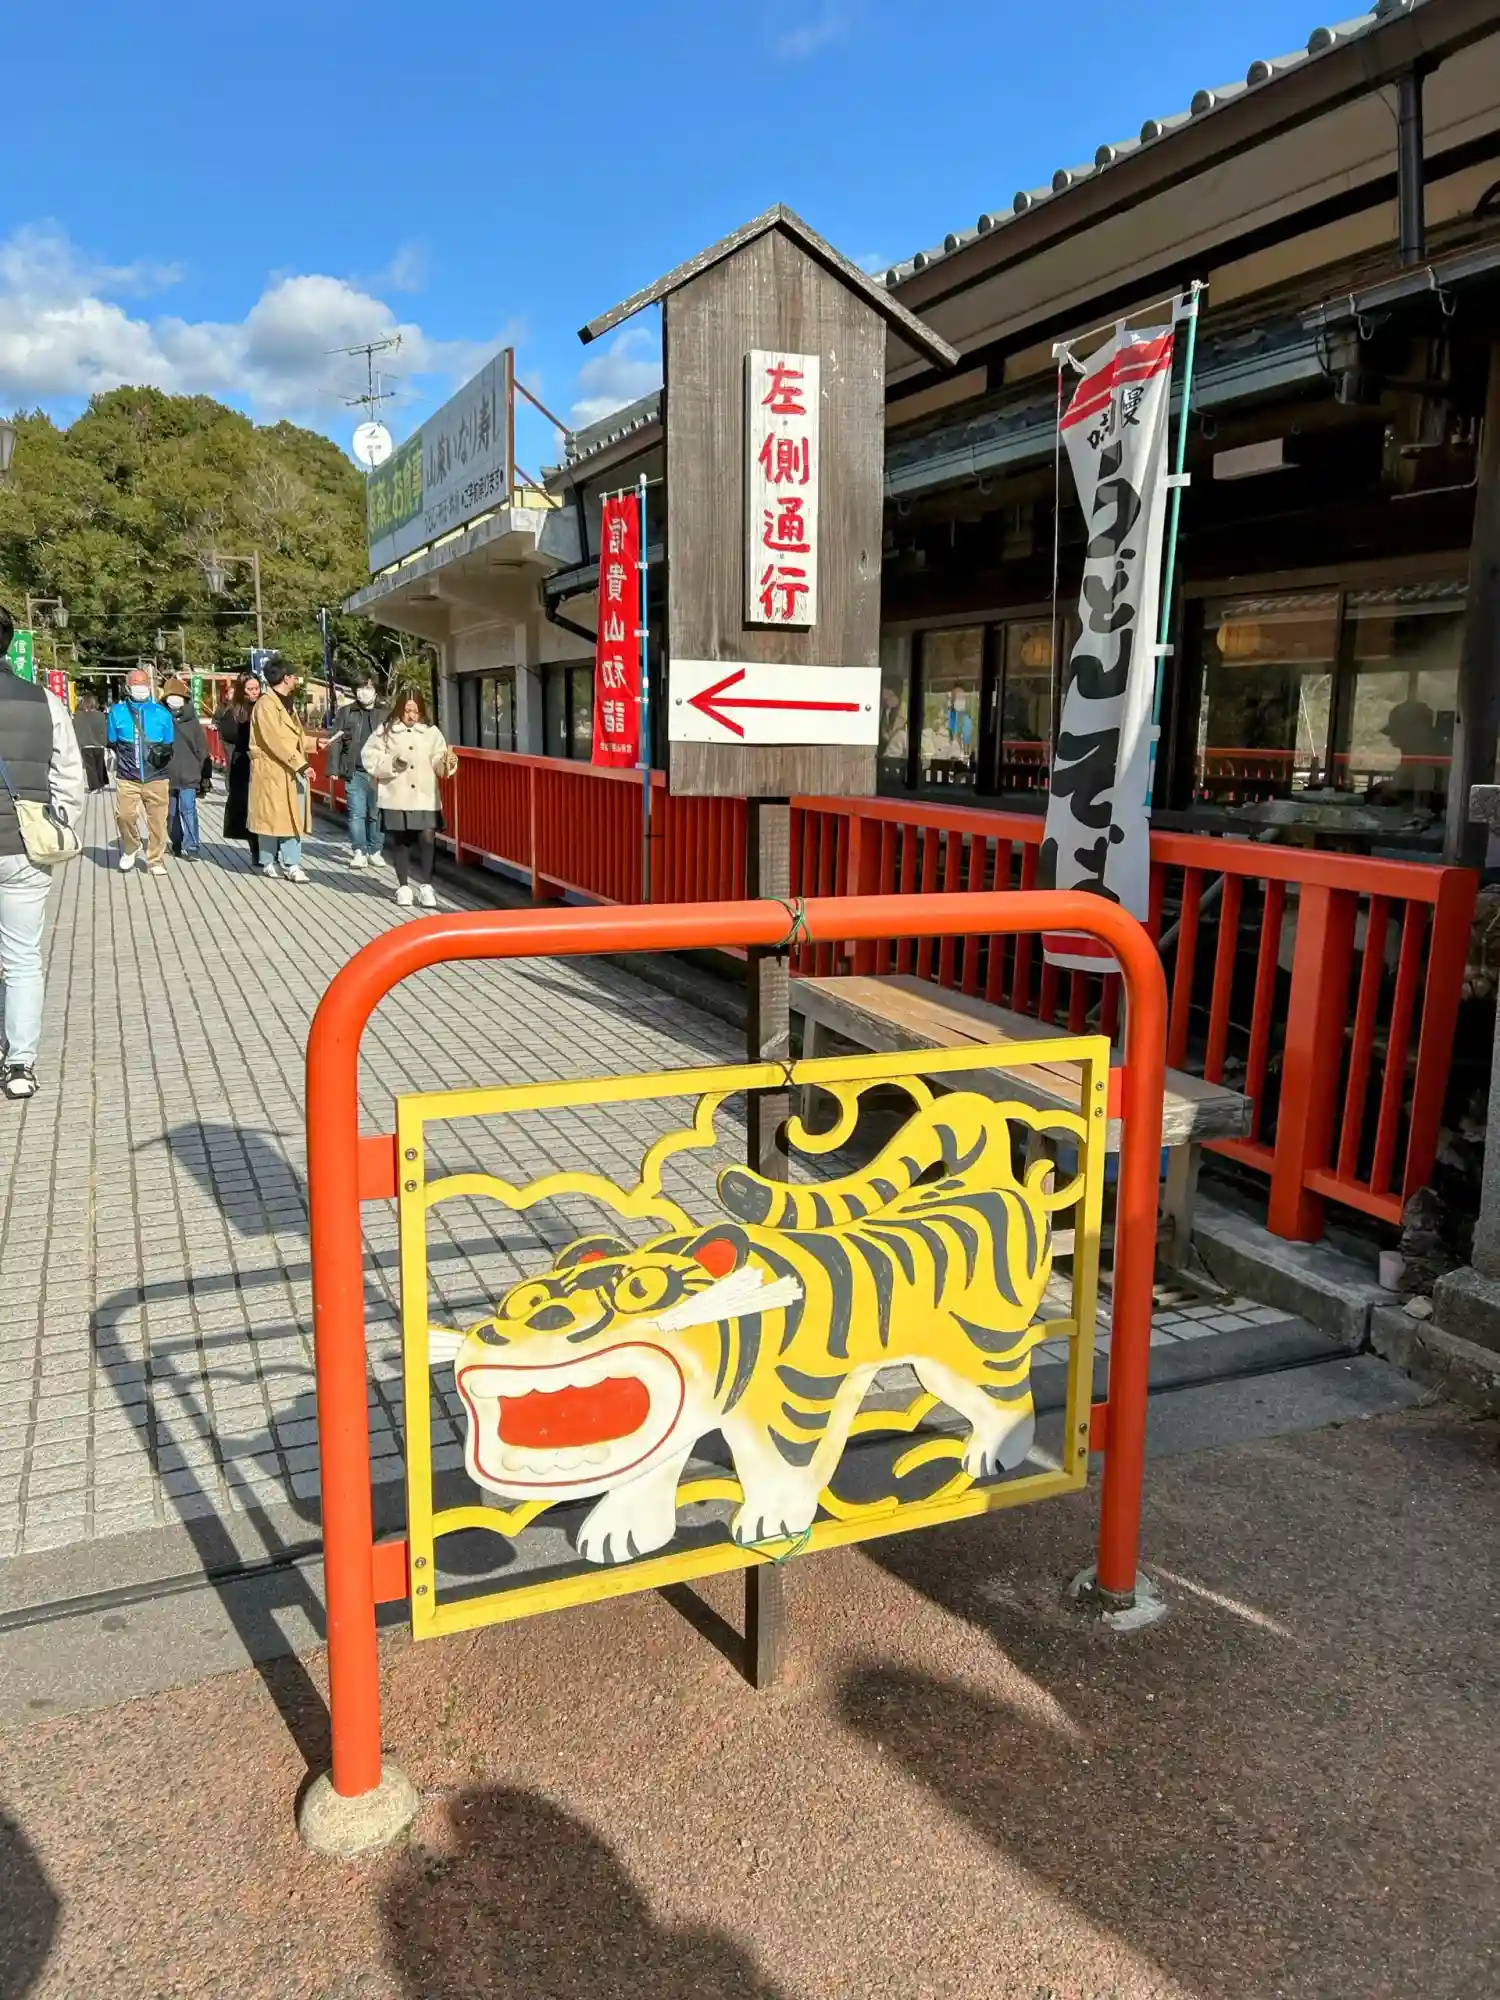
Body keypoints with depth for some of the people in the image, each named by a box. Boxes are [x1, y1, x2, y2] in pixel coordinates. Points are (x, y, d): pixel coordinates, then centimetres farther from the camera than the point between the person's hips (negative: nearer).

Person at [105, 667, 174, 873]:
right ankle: (130, 850, 16)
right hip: (127, 777, 0)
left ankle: (156, 860, 16)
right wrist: (123, 757, 2)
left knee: (157, 820, 2)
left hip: (156, 777, 0)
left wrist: (164, 753, 1)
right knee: (124, 815, -11)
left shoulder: (161, 713, 5)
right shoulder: (117, 711, 5)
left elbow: (169, 745, 14)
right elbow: (111, 742, 12)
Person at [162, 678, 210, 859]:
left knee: (188, 809, -11)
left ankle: (191, 846, -8)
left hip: (189, 775, -1)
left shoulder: (192, 721, 4)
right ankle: (177, 844, 26)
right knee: (171, 813, 12)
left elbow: (202, 749, 6)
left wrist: (205, 774, 3)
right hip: (167, 775, 1)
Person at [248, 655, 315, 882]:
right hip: (272, 770, -9)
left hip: (292, 770, 9)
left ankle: (291, 865, 6)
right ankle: (268, 862, 12)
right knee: (272, 818, 1)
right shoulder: (265, 704, -14)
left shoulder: (285, 702, 17)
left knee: (294, 818, 5)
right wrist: (300, 763, -24)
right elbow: (277, 741, -22)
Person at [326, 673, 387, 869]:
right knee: (357, 813, -2)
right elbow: (335, 741, 4)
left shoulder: (386, 714, 7)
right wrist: (333, 769, -2)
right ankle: (358, 852, 3)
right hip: (355, 772, 0)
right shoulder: (345, 712, 6)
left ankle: (374, 851, 15)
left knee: (376, 814, 5)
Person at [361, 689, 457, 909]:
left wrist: (447, 762, -20)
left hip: (424, 797, 0)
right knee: (399, 840, 7)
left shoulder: (432, 732, 7)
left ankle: (426, 885, -1)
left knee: (427, 838, -11)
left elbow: (437, 763, 2)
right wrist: (391, 763, -12)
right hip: (395, 797, 0)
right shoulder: (386, 731, 3)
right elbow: (369, 755, 1)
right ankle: (403, 886, 19)